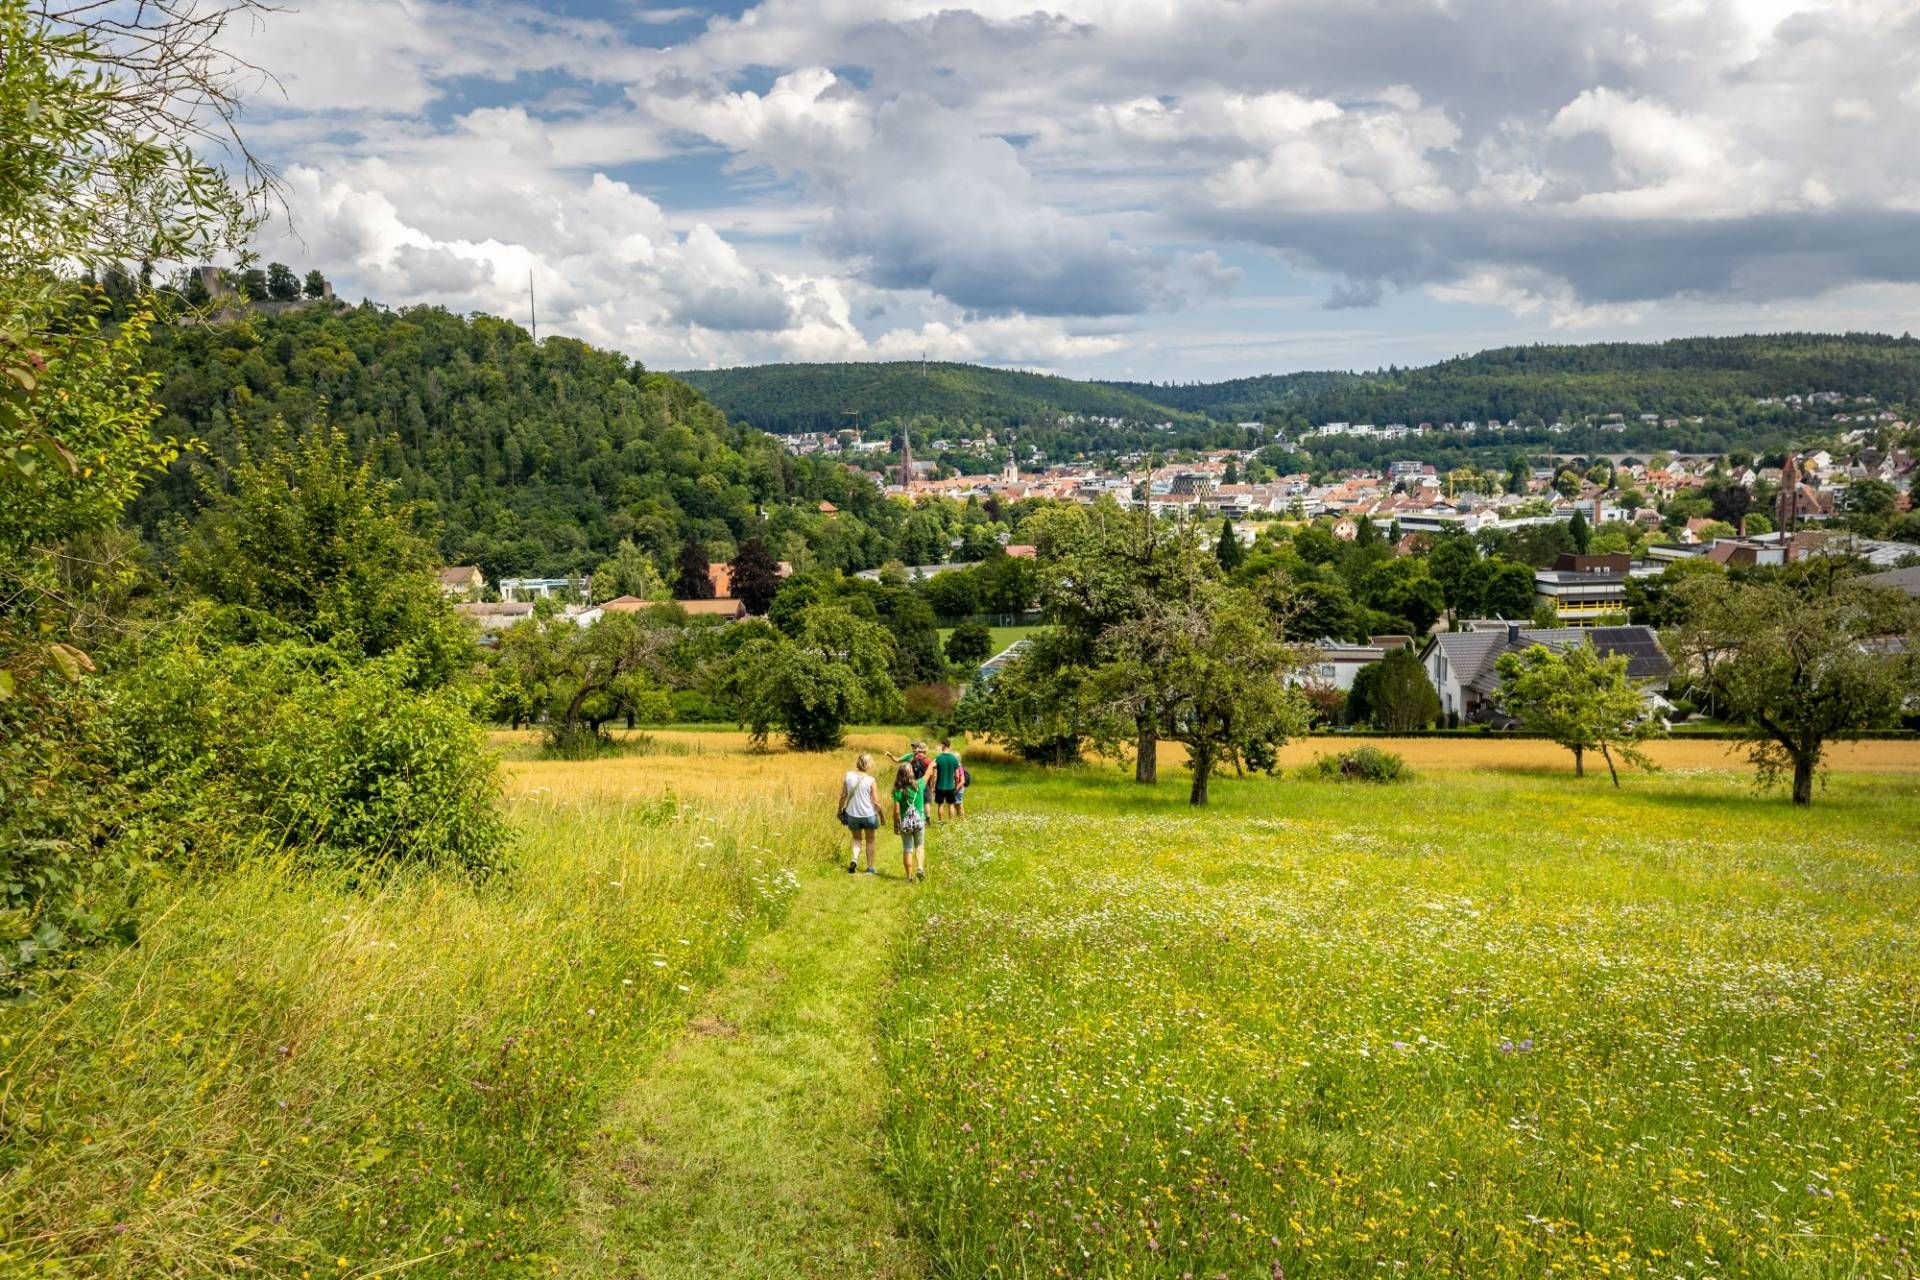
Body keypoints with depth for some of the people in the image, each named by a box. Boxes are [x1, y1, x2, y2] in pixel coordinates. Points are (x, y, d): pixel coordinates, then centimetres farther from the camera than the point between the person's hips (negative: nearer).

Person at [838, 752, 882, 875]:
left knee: (856, 839, 22)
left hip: (852, 814, 2)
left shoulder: (848, 776, -8)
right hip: (868, 814, -2)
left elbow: (843, 796, -2)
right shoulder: (870, 780, -14)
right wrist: (881, 815, 5)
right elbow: (876, 801, -9)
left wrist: (840, 810, 12)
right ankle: (870, 868, 20)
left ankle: (854, 859, -3)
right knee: (870, 841, 17)